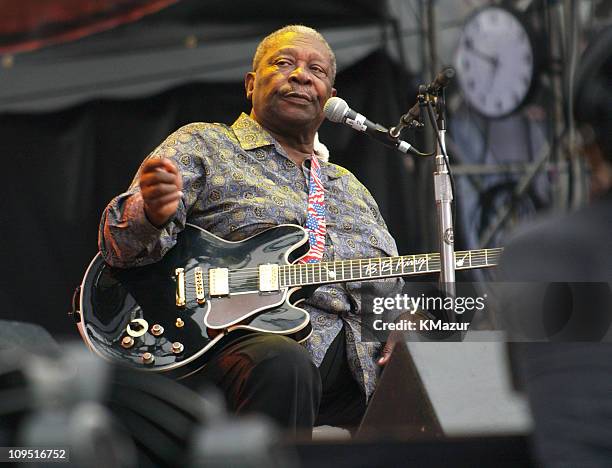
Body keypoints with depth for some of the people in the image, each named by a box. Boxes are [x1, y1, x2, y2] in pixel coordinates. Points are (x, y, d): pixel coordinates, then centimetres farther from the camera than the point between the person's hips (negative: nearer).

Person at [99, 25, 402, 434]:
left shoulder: (352, 189, 31)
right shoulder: (202, 147, 11)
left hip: (359, 360, 6)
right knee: (282, 366, -41)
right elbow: (119, 239, -3)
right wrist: (153, 214, -28)